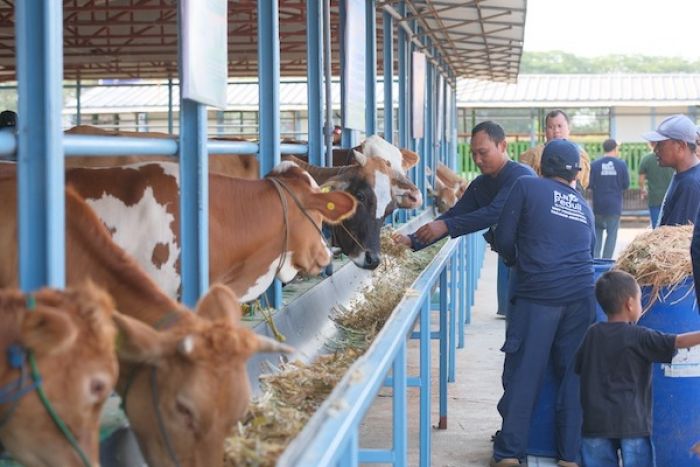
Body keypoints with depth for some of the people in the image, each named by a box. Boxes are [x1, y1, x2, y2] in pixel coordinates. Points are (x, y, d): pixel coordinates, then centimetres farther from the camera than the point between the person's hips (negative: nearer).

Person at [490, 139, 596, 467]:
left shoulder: (526, 187, 7)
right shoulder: (583, 204, 19)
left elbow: (503, 239, 5)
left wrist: (518, 262, 23)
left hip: (538, 292, -3)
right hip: (581, 293, 3)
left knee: (524, 372, 2)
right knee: (574, 373, 9)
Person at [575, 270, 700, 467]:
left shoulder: (593, 333, 6)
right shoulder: (638, 337, -9)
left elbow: (579, 367, 16)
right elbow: (679, 342, -15)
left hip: (596, 420, 4)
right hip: (631, 421, -4)